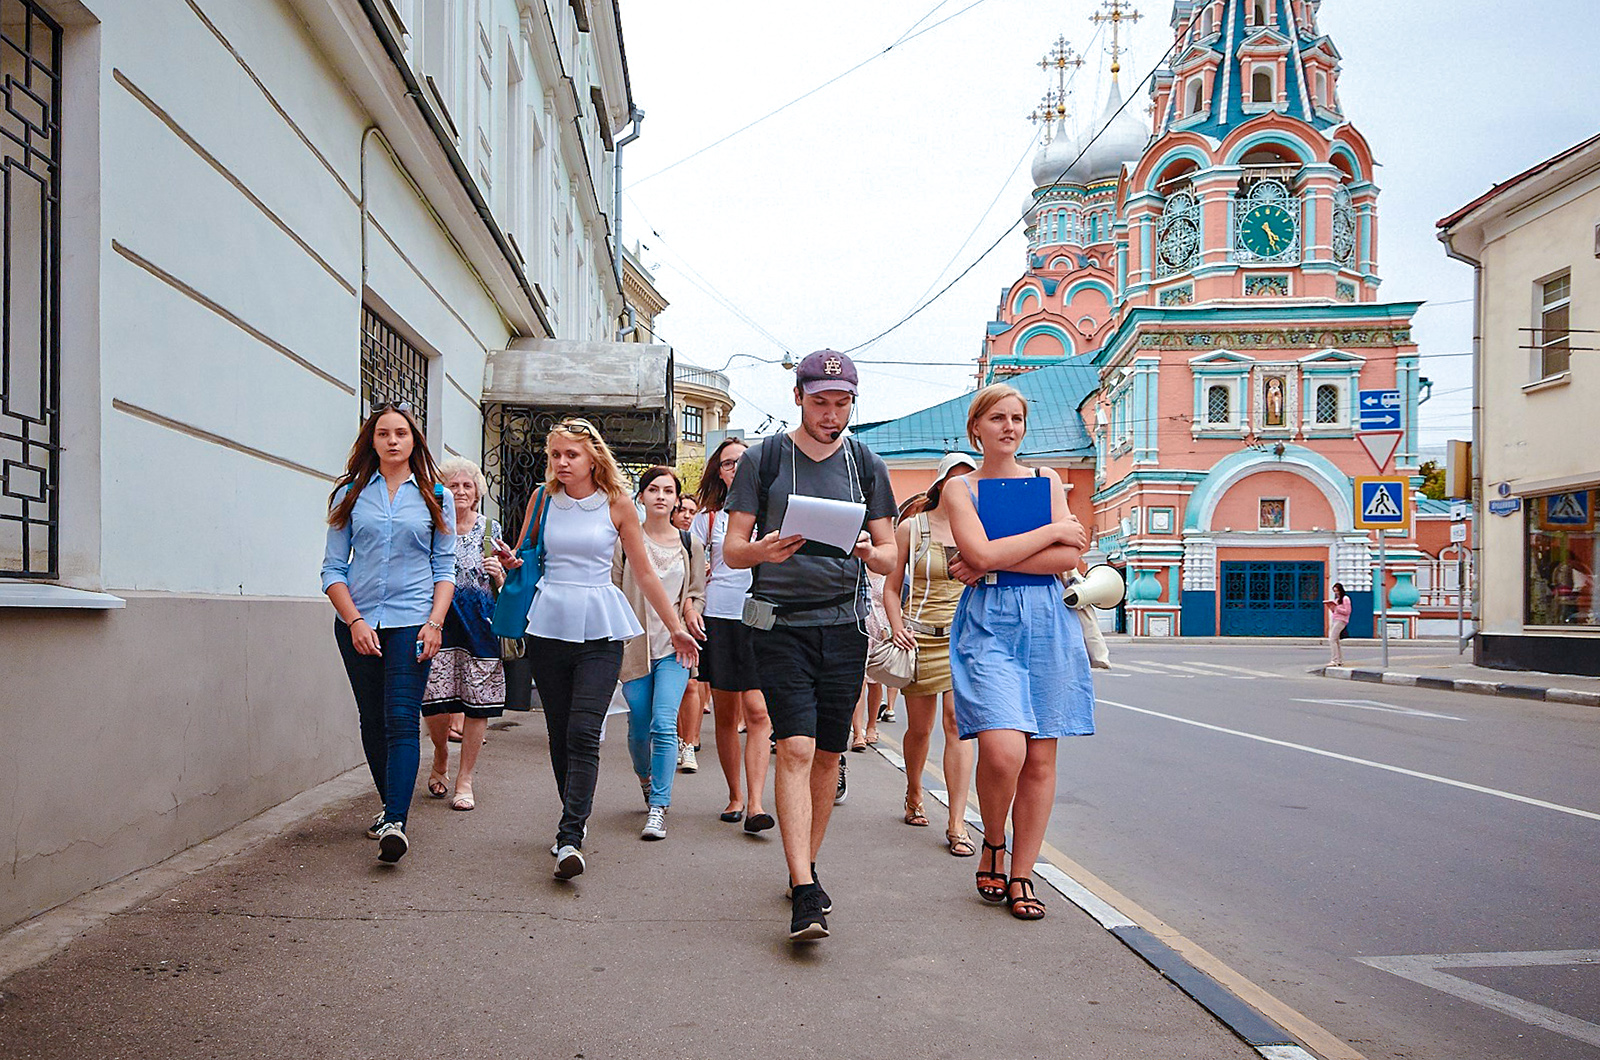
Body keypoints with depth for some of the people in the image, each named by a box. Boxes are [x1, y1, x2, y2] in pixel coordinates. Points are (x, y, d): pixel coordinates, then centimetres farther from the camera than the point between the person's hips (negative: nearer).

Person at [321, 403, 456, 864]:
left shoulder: (434, 496, 7)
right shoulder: (351, 493, 8)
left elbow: (446, 567, 6)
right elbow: (333, 568, 5)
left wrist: (435, 622, -7)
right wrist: (355, 621, -7)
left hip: (411, 621, -2)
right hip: (357, 623, 2)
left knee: (402, 720, -12)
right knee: (372, 721, 10)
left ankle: (395, 824, -19)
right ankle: (389, 804, 27)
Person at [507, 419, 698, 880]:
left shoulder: (617, 503, 1)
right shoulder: (543, 498, 7)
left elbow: (644, 572, 7)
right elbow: (521, 560, 19)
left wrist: (676, 627, 8)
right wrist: (513, 564, -5)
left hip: (600, 631, -3)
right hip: (548, 625, 3)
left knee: (583, 733, -15)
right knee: (559, 734, 7)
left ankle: (569, 838, -16)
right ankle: (575, 822, 25)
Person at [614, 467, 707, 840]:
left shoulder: (690, 545, 7)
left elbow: (698, 592, 16)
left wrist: (691, 610, -4)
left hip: (673, 647, 0)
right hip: (634, 645, 0)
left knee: (664, 726, -14)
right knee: (639, 729, 8)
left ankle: (658, 808, -7)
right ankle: (646, 780, 39)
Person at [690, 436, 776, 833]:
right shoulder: (709, 517, 11)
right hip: (719, 619, 2)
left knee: (757, 711, -12)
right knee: (725, 714, 6)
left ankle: (755, 803, -12)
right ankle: (735, 795, 20)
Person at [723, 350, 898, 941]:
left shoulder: (866, 465, 10)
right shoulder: (764, 460, 3)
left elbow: (890, 554, 11)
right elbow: (732, 549, 2)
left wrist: (872, 553, -13)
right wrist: (764, 550, -20)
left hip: (845, 623, 3)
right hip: (780, 622, -3)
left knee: (828, 754, 8)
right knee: (796, 748, -13)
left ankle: (806, 866, 26)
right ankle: (805, 892, -15)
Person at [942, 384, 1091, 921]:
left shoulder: (1046, 480, 13)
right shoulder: (958, 487, 6)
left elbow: (1069, 560, 0)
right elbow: (981, 553, -11)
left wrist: (992, 562, -7)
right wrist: (1053, 531, -5)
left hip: (1048, 622, 3)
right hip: (988, 624, -3)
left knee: (1040, 757, 2)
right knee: (1003, 749, -19)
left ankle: (1021, 875, 15)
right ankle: (993, 845, 10)